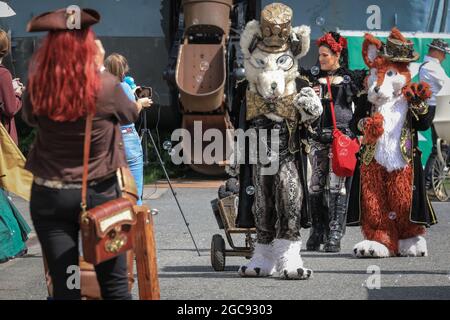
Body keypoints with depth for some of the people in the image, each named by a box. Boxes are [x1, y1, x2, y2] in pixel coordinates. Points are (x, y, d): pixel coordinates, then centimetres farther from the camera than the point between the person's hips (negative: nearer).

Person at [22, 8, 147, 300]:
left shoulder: (38, 88, -9)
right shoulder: (106, 86, -13)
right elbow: (130, 115, 9)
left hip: (49, 196, 1)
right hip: (100, 193, -1)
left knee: (64, 286, 2)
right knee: (114, 282, 6)